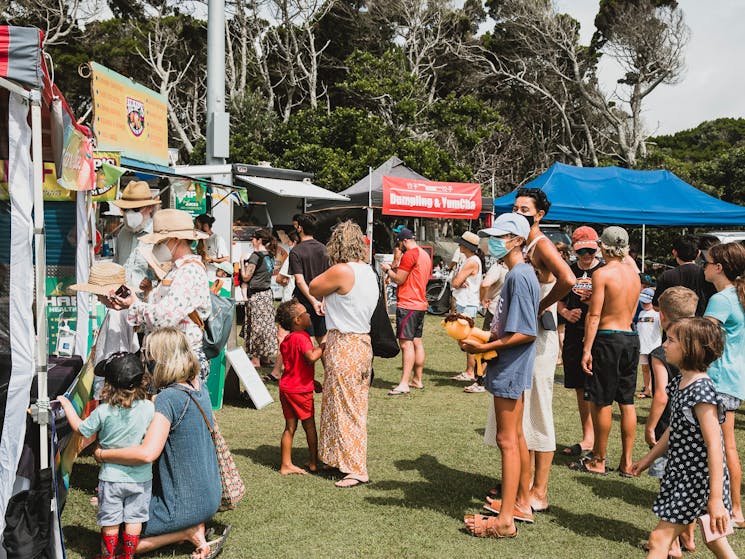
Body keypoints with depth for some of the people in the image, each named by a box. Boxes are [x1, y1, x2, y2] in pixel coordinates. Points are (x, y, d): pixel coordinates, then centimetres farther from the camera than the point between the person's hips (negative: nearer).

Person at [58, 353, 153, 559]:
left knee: (110, 523, 14)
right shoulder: (149, 408, -14)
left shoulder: (103, 411, -17)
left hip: (111, 477, -1)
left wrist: (67, 405, 13)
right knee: (134, 520, 14)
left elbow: (80, 429, 0)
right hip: (140, 477, 1)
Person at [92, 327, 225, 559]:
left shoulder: (168, 398, -24)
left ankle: (190, 532, -2)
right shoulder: (200, 387, 1)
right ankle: (195, 524, 11)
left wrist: (101, 455, -21)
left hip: (184, 503, -8)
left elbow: (147, 453, -35)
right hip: (209, 496, 8)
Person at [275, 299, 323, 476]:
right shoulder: (301, 337, -18)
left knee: (290, 427, 11)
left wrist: (312, 381, 22)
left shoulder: (286, 340, 12)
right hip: (300, 389, -8)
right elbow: (311, 357, -35)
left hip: (286, 387, 8)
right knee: (310, 426, 8)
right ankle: (314, 462, 19)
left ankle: (286, 464, 12)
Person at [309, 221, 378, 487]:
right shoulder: (369, 271, 8)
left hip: (343, 344, -9)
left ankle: (356, 468, 4)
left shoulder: (342, 271, -17)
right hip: (363, 342, 9)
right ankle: (343, 459, 27)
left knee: (345, 408, 0)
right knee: (356, 407, 15)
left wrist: (331, 268, 6)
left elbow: (313, 289, -5)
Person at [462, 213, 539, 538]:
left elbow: (526, 332, -23)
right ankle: (522, 503, 28)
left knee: (508, 440, -6)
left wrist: (485, 347, -20)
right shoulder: (517, 273, 12)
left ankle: (505, 520, -1)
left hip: (510, 368, -10)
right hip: (511, 366, 10)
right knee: (516, 437, 17)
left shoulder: (519, 276, -19)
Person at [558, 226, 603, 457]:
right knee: (580, 389, 11)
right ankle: (588, 437, 21)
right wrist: (567, 313, -2)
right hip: (573, 336, 5)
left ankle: (590, 439, -3)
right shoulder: (568, 271, 10)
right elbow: (560, 302, 19)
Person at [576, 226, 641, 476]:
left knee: (601, 402, 3)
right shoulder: (634, 274, 10)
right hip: (631, 338, 7)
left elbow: (594, 316, -15)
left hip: (608, 338, -7)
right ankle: (627, 462, 15)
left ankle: (599, 460, 12)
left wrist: (587, 349, -13)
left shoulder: (602, 273, -12)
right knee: (627, 402, 10)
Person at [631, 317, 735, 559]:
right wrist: (648, 459, 25)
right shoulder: (680, 383, 4)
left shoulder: (701, 390, -23)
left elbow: (714, 446, -25)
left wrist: (716, 499, -26)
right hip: (683, 474, 9)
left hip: (700, 479, -9)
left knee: (659, 538, -4)